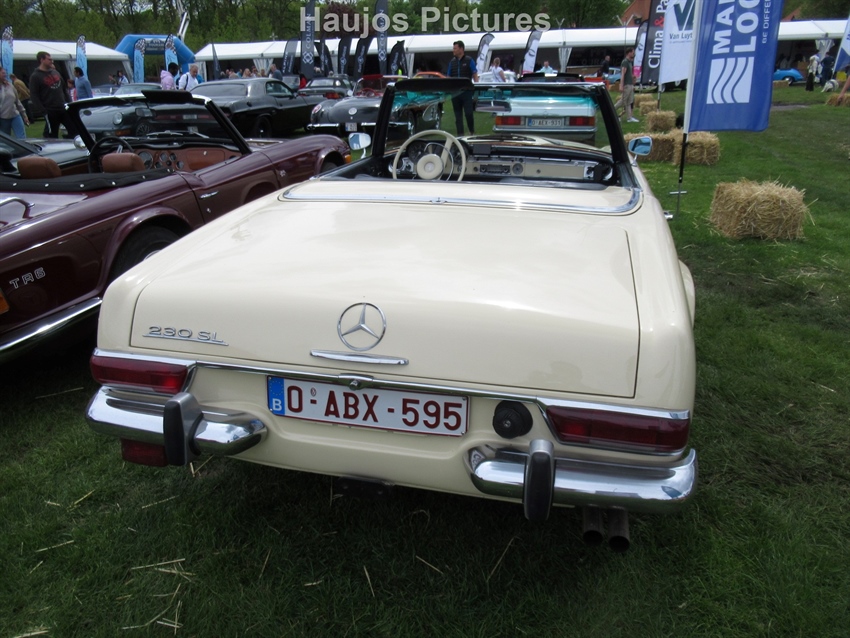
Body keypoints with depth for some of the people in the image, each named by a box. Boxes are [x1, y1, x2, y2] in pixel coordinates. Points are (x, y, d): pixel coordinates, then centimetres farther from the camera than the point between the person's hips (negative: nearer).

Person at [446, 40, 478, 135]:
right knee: (458, 115, 5)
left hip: (466, 91, -4)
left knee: (468, 113, -8)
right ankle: (460, 134, 10)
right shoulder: (452, 62, 12)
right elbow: (448, 77, 14)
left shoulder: (469, 60, 1)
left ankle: (472, 132, 10)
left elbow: (475, 75, -1)